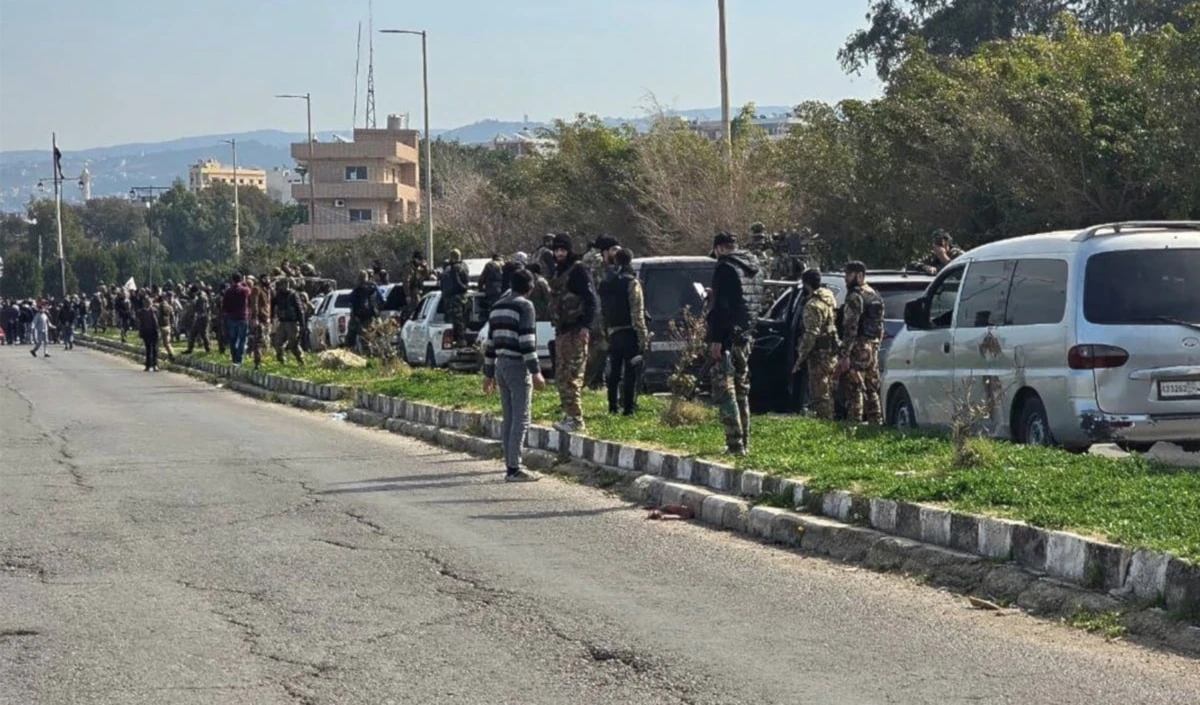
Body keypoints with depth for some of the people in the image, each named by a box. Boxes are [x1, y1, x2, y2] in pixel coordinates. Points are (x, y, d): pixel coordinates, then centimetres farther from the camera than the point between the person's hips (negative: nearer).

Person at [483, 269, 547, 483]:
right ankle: (514, 468, -12)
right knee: (521, 418, -7)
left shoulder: (497, 306, 15)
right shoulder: (524, 306, -9)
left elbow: (491, 341, 17)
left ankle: (510, 466, 11)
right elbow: (527, 341, -17)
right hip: (518, 366, -8)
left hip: (501, 365, 8)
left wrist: (488, 373, 22)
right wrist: (535, 372, -18)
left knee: (508, 418, 11)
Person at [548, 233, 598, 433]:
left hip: (576, 331, -10)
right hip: (561, 331, 10)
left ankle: (575, 419, -14)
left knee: (572, 376, -13)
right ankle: (569, 415, 19)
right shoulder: (558, 272, 18)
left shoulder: (578, 270, -9)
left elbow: (591, 300, -15)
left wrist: (586, 325, -23)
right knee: (561, 377, 12)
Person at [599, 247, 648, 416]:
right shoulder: (632, 283, -11)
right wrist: (643, 337, -14)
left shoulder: (606, 284, 11)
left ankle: (613, 406, 16)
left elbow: (602, 311, 14)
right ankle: (629, 407, -4)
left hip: (613, 333, 6)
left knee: (614, 371, 13)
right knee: (631, 372, -2)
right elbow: (637, 313, -16)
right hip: (630, 332, -6)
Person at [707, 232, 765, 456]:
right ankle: (744, 443, 19)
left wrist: (716, 339, -20)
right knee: (741, 389, 17)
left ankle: (735, 444, -15)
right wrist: (750, 330, 20)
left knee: (724, 390, -8)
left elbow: (720, 305, -19)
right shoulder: (755, 268, 15)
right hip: (746, 336, 9)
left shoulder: (726, 267, -13)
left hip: (728, 337, -9)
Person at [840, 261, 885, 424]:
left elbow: (851, 327, -18)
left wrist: (845, 355, -19)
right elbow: (880, 326, 21)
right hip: (873, 346, 9)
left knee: (855, 388, -9)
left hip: (859, 347, -9)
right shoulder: (875, 296, 17)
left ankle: (855, 422, -13)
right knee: (872, 389, 13)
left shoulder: (855, 296, -11)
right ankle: (876, 422, 15)